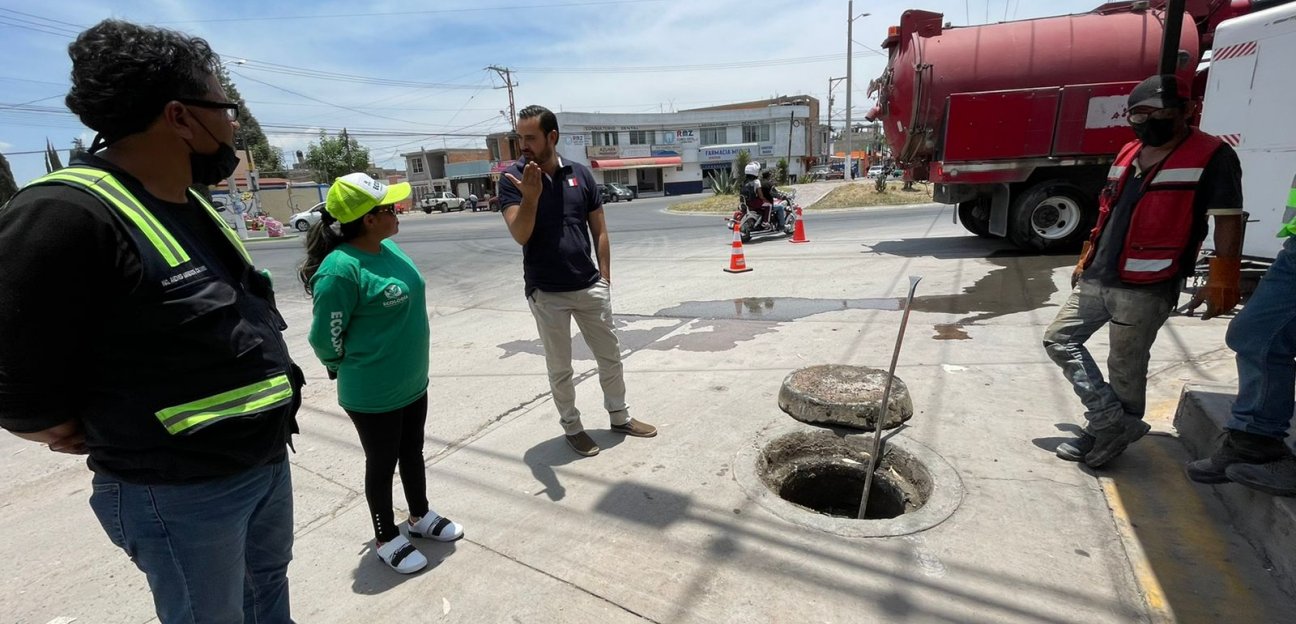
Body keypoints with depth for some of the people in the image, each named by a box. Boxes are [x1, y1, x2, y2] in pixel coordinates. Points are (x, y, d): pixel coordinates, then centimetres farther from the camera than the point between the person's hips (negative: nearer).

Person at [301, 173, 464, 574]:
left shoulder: (389, 249, 0)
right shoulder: (341, 269, -25)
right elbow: (325, 339, -18)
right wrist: (359, 371, -1)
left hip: (413, 383, 7)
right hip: (373, 394, -7)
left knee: (413, 452, 22)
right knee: (382, 464, 12)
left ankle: (420, 516, 44)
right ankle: (386, 538, 34)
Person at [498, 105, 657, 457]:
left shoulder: (580, 174, 1)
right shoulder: (513, 179, -6)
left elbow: (599, 230, 6)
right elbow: (520, 235, -17)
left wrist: (605, 277, 2)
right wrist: (530, 197, -32)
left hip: (590, 287, 3)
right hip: (546, 293, -3)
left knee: (610, 356, 15)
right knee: (559, 367, 11)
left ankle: (619, 417, 34)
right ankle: (572, 428, 29)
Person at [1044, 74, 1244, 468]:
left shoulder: (1212, 156, -7)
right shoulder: (1127, 154, 14)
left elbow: (1228, 221, -10)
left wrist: (1221, 281, -17)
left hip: (1145, 288, -8)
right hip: (1098, 279, 8)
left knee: (1125, 368, 2)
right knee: (1059, 339, 8)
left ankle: (1109, 432, 19)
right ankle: (1111, 421, 14)